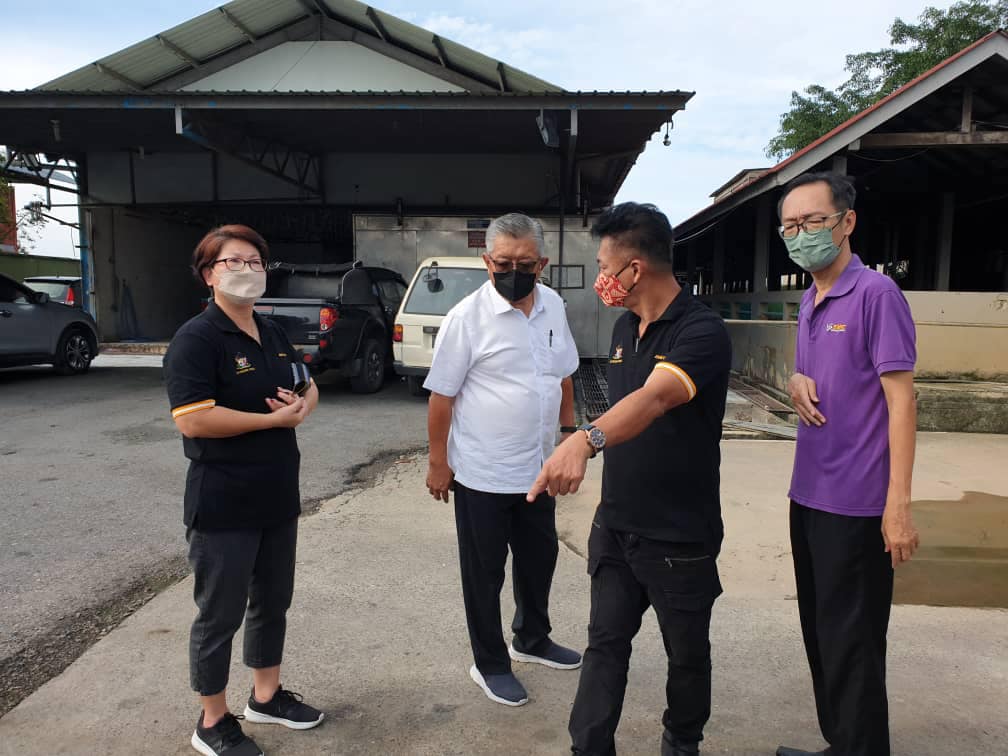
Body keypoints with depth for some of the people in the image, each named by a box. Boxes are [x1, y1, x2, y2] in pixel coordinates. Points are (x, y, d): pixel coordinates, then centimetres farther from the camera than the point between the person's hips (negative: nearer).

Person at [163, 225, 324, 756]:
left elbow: (309, 389, 18)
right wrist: (276, 418, -19)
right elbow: (193, 420, -25)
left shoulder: (272, 334, 9)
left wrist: (302, 406, -7)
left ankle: (266, 696, 39)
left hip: (278, 497, 8)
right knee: (220, 614, 8)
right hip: (223, 506, -7)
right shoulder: (196, 339, -15)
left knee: (272, 602, 19)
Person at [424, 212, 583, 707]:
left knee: (539, 558, 21)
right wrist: (438, 462, -10)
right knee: (485, 572, 10)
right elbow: (442, 395, -12)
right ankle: (489, 665, 30)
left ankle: (532, 640, 44)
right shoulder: (467, 317, -15)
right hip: (482, 474, -6)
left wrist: (568, 430, 13)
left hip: (538, 468, 6)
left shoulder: (554, 307, 1)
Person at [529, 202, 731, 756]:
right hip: (614, 524, 6)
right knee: (605, 646, 12)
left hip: (680, 535, -6)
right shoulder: (624, 327, 5)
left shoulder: (702, 332, -20)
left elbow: (653, 399, -39)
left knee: (687, 654, 16)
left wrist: (584, 440, -55)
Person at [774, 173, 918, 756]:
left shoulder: (876, 293, -12)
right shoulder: (810, 299, 11)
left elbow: (901, 401, -15)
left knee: (851, 643, 4)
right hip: (809, 494, 8)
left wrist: (898, 506, -19)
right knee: (821, 632, 18)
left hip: (856, 504, -8)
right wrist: (797, 382, -2)